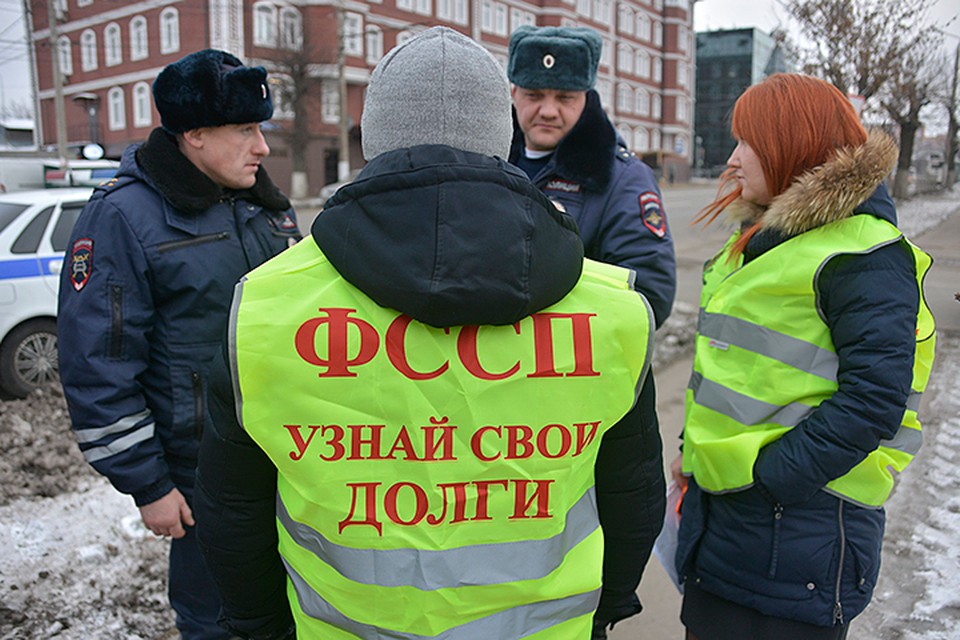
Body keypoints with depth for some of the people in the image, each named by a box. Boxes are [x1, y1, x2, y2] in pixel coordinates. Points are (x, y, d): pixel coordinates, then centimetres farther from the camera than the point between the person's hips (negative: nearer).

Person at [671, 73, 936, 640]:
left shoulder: (866, 256, -14)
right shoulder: (763, 240, 13)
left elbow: (874, 398, -21)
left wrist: (769, 475, -20)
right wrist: (698, 454, 11)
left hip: (799, 521, -8)